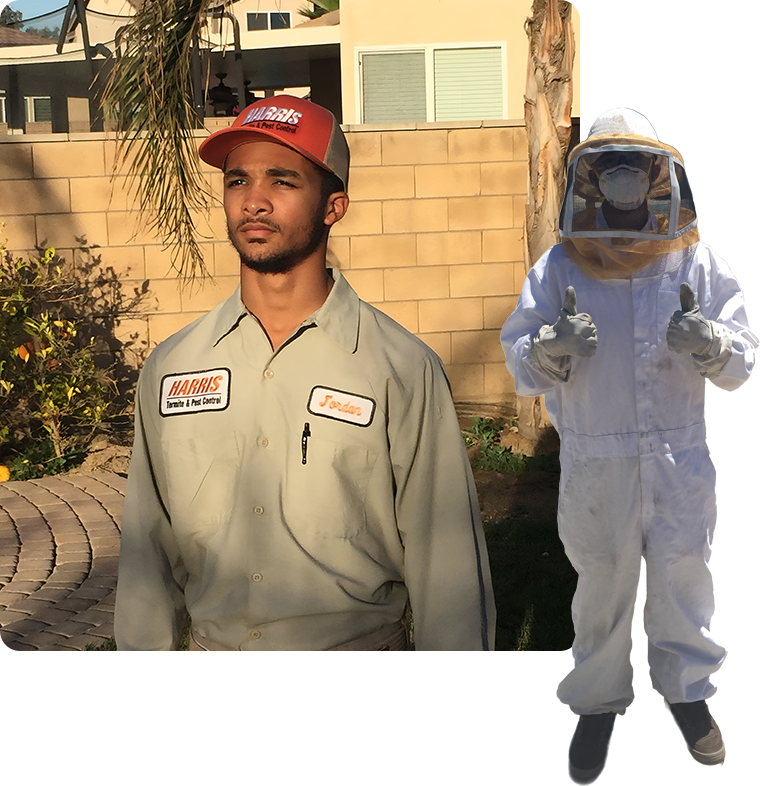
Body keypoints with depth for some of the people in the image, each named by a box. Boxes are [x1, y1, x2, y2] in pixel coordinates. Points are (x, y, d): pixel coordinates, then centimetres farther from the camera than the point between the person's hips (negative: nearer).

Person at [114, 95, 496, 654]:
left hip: (360, 645, -2)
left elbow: (446, 565, -10)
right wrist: (140, 650, 4)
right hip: (211, 646, 3)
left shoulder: (406, 370, -12)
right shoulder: (169, 368, -1)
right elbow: (149, 550, 4)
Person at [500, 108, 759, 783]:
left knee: (683, 578, 14)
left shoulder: (697, 263, -3)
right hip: (595, 461, 0)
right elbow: (519, 365, -5)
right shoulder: (560, 267, -4)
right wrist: (550, 348, -27)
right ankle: (598, 700, 32)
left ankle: (687, 685, 37)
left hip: (680, 456, 1)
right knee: (602, 583, 13)